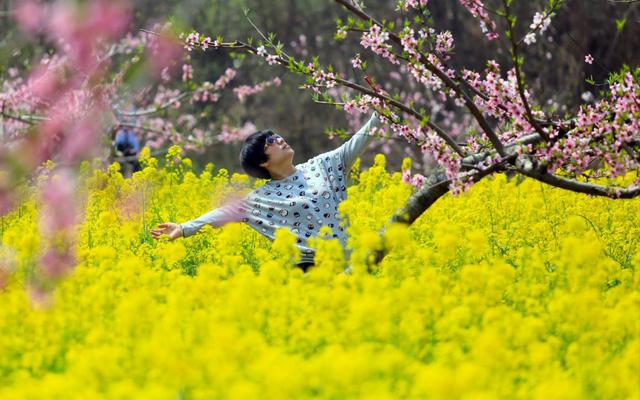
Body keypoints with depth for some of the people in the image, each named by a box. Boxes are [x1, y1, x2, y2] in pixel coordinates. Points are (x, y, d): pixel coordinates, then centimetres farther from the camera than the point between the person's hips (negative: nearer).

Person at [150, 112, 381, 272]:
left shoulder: (320, 166, 12)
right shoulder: (264, 197, 3)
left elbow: (354, 146, 11)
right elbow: (228, 212, 0)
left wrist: (378, 114, 4)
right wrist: (186, 228, -8)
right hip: (308, 267, -3)